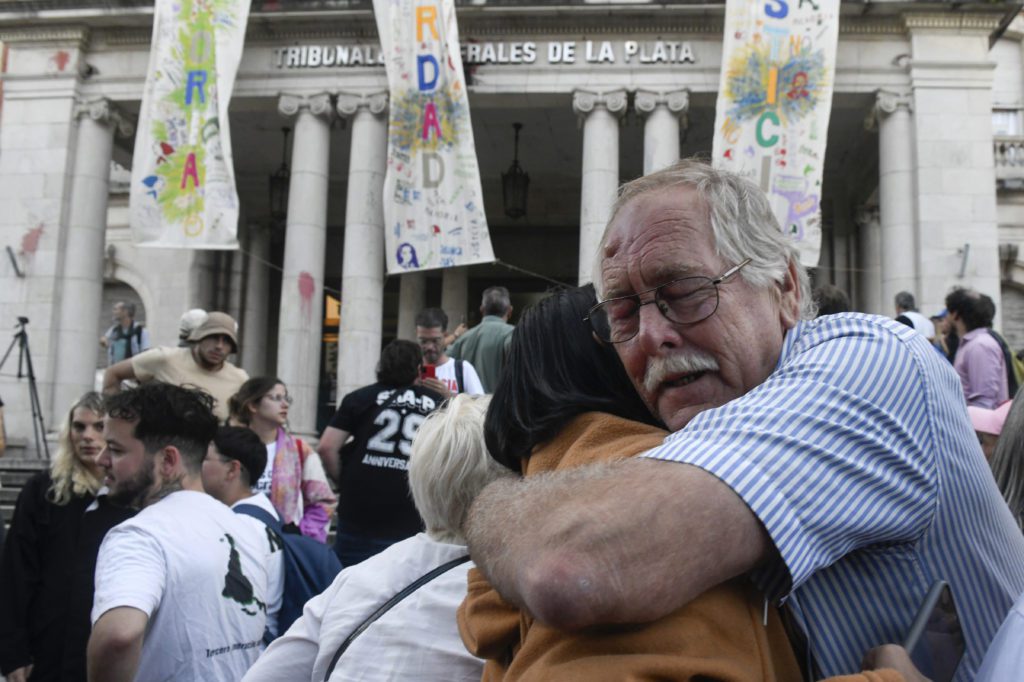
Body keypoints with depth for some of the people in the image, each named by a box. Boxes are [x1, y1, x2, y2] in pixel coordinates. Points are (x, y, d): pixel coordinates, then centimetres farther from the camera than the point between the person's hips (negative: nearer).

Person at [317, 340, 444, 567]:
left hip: (359, 516, -1)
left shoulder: (361, 398, 3)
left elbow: (327, 447, -3)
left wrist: (345, 481, 10)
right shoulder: (439, 405, 6)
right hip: (412, 521, 1)